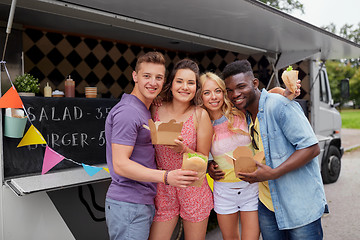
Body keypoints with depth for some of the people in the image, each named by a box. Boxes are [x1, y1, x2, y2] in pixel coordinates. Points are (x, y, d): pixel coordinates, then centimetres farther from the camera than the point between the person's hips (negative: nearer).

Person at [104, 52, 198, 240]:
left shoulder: (143, 110, 16)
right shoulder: (127, 112, -17)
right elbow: (120, 164, -22)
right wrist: (166, 177, -30)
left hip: (144, 202, 10)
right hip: (128, 205, -10)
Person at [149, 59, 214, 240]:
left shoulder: (200, 115, -10)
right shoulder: (156, 110, -3)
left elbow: (203, 158, -6)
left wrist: (183, 149, -24)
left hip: (193, 190, -1)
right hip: (163, 189, 2)